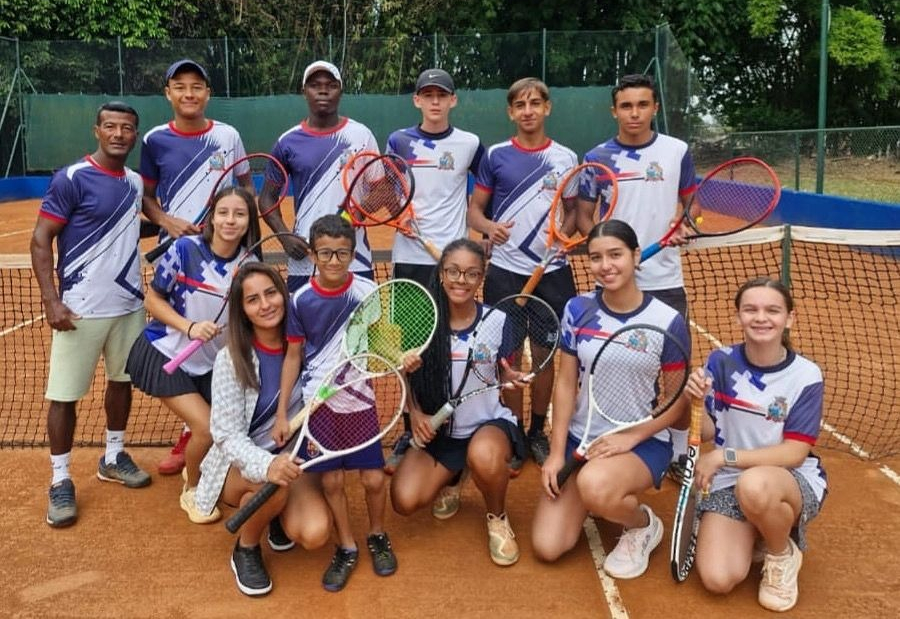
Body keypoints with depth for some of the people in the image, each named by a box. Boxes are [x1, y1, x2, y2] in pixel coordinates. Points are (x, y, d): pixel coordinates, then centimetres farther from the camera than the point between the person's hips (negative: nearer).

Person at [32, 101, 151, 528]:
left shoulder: (135, 183, 8)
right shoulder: (71, 179, -11)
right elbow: (40, 240, -11)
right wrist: (51, 301, -19)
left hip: (129, 304, 6)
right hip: (81, 309, -6)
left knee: (122, 379, 16)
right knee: (65, 394, 0)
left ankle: (113, 458, 34)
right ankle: (60, 481, 14)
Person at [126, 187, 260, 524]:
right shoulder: (185, 249, -18)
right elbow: (153, 299, -10)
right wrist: (189, 327, -24)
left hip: (211, 363, 4)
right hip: (166, 355, -4)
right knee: (206, 428, -15)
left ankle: (196, 468, 39)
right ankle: (191, 490, 17)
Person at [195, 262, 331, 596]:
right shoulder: (231, 359, -14)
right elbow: (227, 435, -20)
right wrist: (265, 465, -39)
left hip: (291, 459, 2)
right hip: (239, 465, -2)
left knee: (314, 534, -24)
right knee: (273, 485, -36)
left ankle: (277, 515, 13)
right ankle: (245, 550, -3)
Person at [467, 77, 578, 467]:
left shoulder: (566, 159, 5)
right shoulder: (495, 155, 2)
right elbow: (474, 209, 4)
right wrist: (488, 226, -17)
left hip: (553, 271, 1)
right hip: (505, 270, -1)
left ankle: (538, 431, 25)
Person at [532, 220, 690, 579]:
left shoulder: (667, 321, -13)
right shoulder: (578, 310, -4)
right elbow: (566, 383, 0)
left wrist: (630, 438, -18)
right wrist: (556, 452, -5)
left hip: (644, 442, -3)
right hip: (581, 438, 4)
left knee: (594, 485, -38)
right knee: (546, 548, -6)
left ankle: (644, 525, -2)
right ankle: (591, 503, 27)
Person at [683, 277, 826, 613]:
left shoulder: (806, 376, -12)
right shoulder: (721, 361, -6)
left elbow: (794, 453, -15)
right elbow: (706, 431, -2)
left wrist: (725, 456, -22)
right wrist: (696, 401, -24)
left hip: (794, 481, -2)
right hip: (729, 481, 2)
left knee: (754, 485, -39)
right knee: (718, 579, -18)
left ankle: (782, 554, -5)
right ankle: (755, 534, 17)